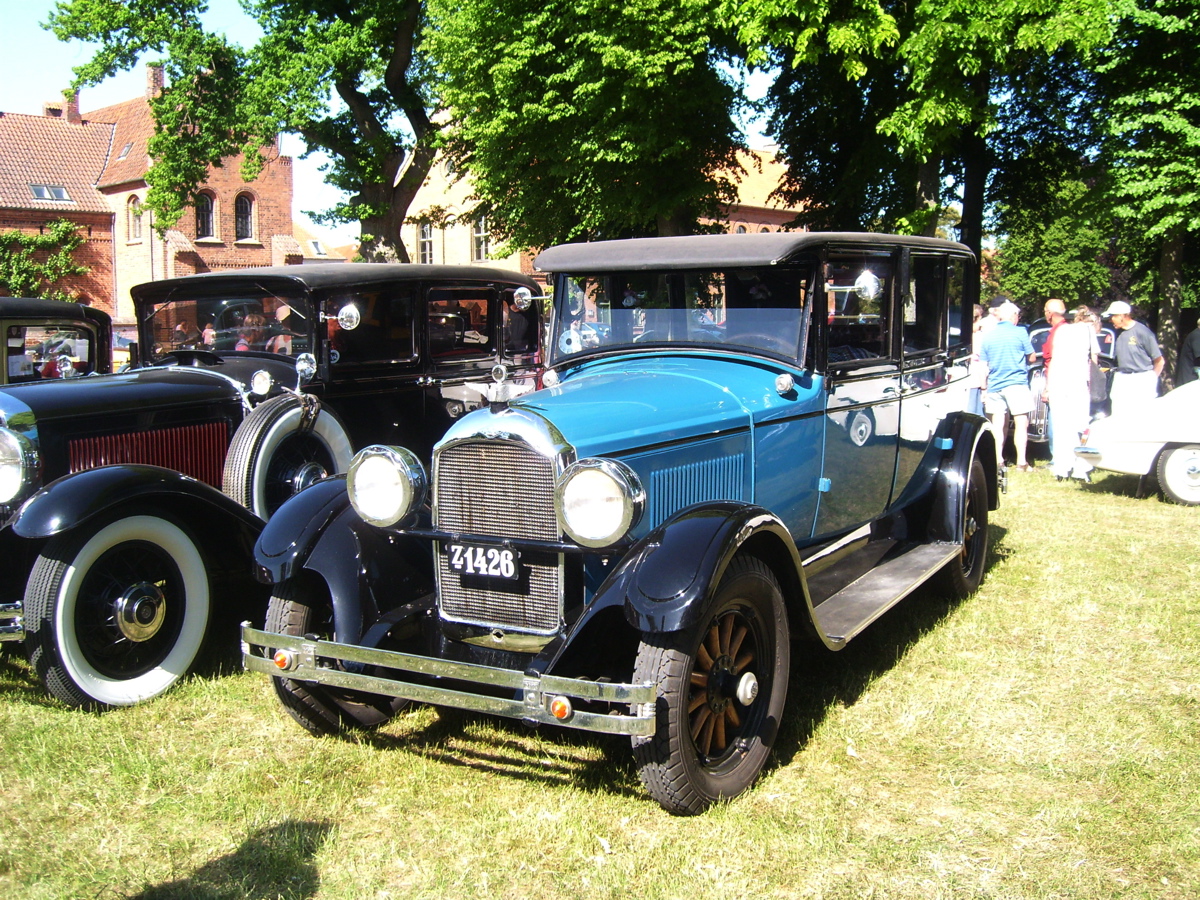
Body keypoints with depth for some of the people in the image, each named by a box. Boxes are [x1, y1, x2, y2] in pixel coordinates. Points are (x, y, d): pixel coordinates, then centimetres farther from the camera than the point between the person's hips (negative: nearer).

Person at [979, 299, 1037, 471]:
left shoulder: (987, 336, 7)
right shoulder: (1020, 332, -4)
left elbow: (983, 366, 9)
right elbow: (1032, 357, 4)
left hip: (994, 386, 4)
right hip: (1016, 384, -4)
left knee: (998, 426, 8)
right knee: (1021, 424, 0)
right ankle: (1021, 462, -4)